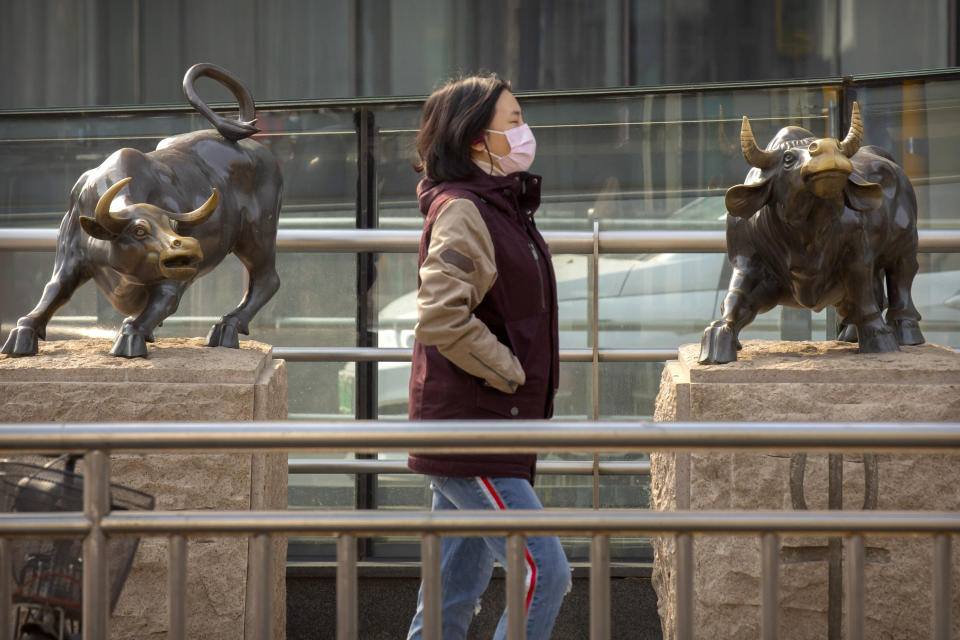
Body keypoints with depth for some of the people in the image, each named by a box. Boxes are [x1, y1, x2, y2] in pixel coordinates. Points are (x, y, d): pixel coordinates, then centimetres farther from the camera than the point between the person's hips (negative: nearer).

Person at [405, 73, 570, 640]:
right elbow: (441, 317, -27)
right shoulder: (463, 211, -15)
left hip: (488, 429, 10)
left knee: (456, 592, 12)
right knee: (544, 572, -11)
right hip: (471, 430, -10)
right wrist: (510, 373, -16)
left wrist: (529, 384, 18)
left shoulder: (504, 206, 16)